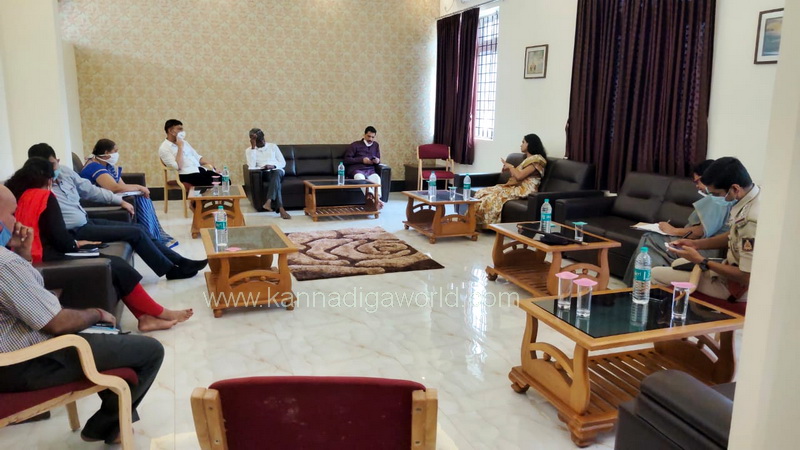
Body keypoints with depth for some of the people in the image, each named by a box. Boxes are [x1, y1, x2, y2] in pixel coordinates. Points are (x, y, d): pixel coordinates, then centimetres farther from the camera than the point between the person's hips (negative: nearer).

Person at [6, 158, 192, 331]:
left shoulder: (17, 197, 13)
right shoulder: (44, 196, -10)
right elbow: (61, 241, -15)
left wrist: (73, 243, 11)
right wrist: (76, 244, 5)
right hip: (46, 259, -9)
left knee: (115, 264, 5)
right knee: (117, 267, -4)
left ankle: (144, 316, -1)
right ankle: (160, 313, 6)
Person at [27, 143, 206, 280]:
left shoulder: (65, 171, 5)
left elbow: (90, 190, 16)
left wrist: (120, 200, 17)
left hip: (88, 221, 8)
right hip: (76, 232, -8)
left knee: (139, 228, 2)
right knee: (135, 232, -14)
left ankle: (179, 261, 7)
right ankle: (171, 270, -4)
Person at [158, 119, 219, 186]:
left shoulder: (183, 142, 21)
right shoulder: (164, 148, -1)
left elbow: (197, 157, 23)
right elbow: (178, 167, -14)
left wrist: (211, 165, 6)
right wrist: (180, 147, -10)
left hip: (201, 169, 7)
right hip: (187, 174, -7)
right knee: (211, 181, -31)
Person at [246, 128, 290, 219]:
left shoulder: (273, 146, 14)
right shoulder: (249, 150, 10)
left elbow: (283, 163, 10)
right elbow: (251, 166, -9)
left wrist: (273, 166, -12)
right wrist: (253, 147, -8)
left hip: (277, 170, 2)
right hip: (265, 173, -1)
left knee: (276, 173, -37)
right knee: (275, 179, -37)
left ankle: (269, 202, -54)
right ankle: (280, 209, -50)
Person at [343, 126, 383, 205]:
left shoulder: (376, 145, 23)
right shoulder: (355, 145, 11)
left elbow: (378, 160, 26)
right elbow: (347, 159, 3)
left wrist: (377, 161, -1)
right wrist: (362, 160, -8)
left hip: (370, 170, 3)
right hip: (356, 169, -3)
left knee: (376, 177, -35)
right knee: (360, 177, -40)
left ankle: (377, 198, -54)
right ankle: (371, 197, -60)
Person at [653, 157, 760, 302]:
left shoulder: (752, 220, -33)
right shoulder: (750, 196, -5)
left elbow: (747, 278, -28)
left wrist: (701, 261, -19)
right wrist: (695, 244, 2)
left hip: (735, 287, -9)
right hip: (734, 268, 9)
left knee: (656, 274, -7)